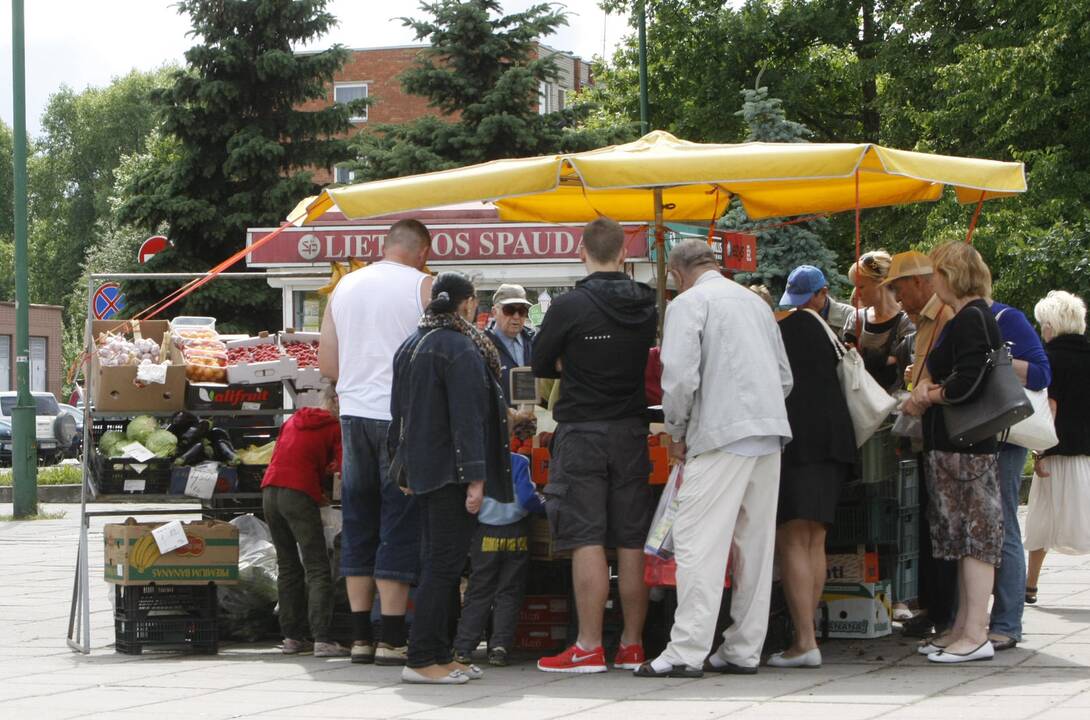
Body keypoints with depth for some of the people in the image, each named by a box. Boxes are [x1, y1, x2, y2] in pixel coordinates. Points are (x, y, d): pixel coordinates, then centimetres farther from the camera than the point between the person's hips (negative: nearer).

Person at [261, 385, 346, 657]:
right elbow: (345, 469, -4)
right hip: (300, 495, -6)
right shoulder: (335, 428, 3)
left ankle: (292, 637, 12)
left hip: (270, 491, 7)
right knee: (317, 570, -7)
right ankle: (322, 639, -18)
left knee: (288, 566, 15)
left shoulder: (293, 420, 22)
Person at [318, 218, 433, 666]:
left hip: (354, 414, 5)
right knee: (400, 526, -1)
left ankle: (360, 637, 11)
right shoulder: (422, 287, -5)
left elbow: (326, 364, 12)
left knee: (358, 524, 11)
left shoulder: (345, 287, 11)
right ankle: (392, 639, -3)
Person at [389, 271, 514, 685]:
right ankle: (422, 659, -9)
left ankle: (439, 654, 16)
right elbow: (467, 417, -20)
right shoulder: (461, 349, -14)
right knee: (444, 563, -7)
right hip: (450, 472, -9)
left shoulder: (410, 346, 14)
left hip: (422, 471, 9)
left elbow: (399, 412, 21)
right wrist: (475, 478, -21)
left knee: (437, 563, 13)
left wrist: (402, 466, 26)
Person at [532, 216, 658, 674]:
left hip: (582, 431, -5)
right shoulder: (646, 306, 3)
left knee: (587, 541, -4)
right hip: (631, 430, 5)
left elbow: (541, 365, 0)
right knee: (632, 542, 7)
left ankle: (589, 648, -5)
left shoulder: (570, 305, -12)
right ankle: (632, 645, 12)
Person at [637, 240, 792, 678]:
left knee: (698, 542, -7)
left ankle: (687, 652, -12)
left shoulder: (688, 303, -2)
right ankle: (744, 650, 11)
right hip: (770, 430, 7)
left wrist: (676, 432, 1)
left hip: (722, 434, -7)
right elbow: (784, 375, 21)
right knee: (754, 541, 9)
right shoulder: (754, 301, 20)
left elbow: (680, 376, -12)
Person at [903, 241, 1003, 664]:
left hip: (966, 443, -11)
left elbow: (969, 383, -23)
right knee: (967, 537, 12)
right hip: (956, 442, 11)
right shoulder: (969, 317, 18)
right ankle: (963, 628, 17)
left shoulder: (972, 319, -14)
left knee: (974, 536, -9)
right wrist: (930, 389, 4)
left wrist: (931, 396, -7)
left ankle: (975, 635, -9)